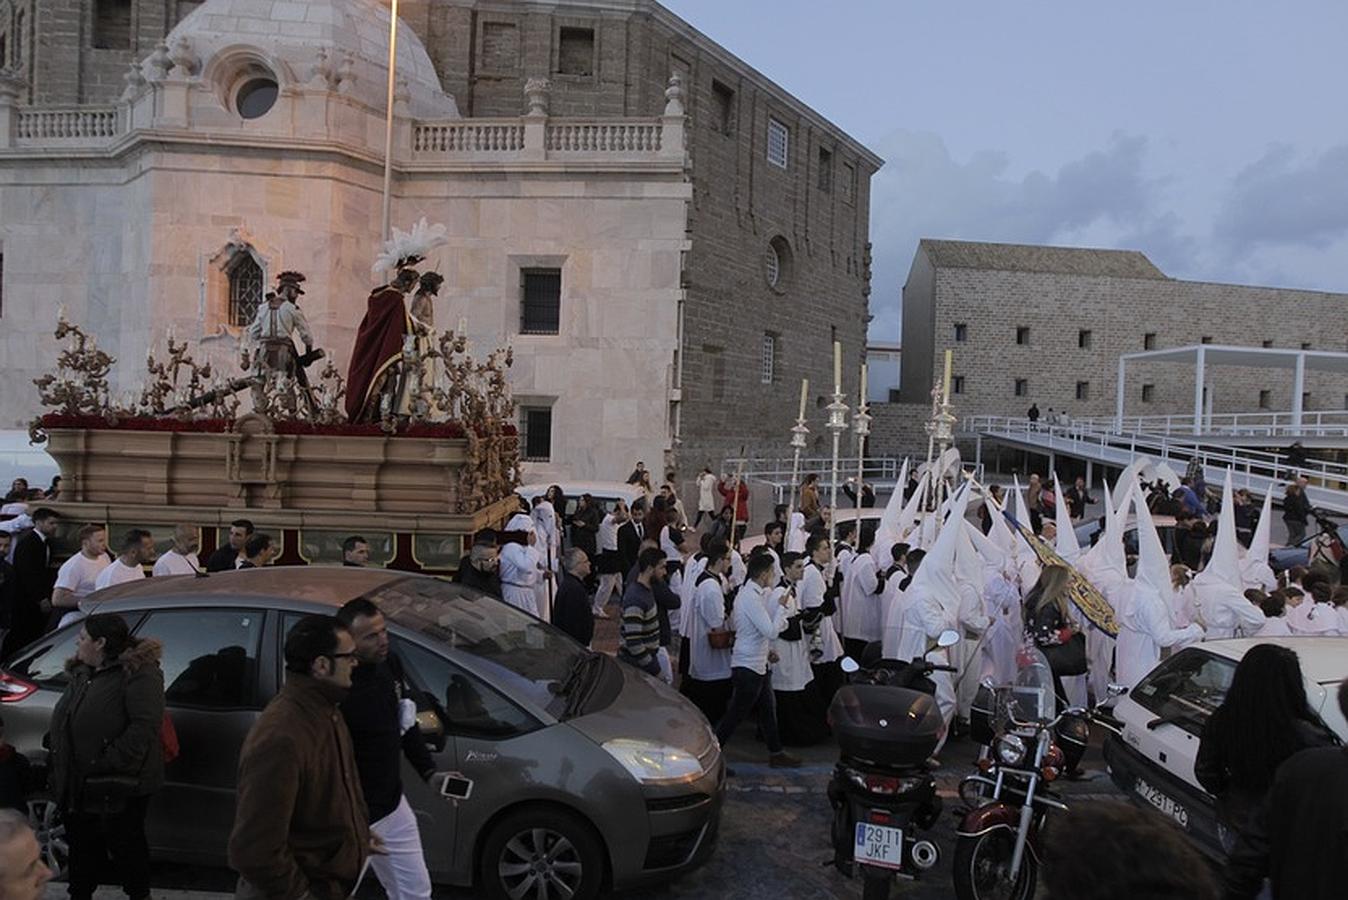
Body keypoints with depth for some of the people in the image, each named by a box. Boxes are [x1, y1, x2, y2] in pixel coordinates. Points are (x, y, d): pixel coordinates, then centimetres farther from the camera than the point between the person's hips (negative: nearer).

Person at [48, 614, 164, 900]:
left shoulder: (138, 672, -18)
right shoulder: (81, 671, 11)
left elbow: (145, 725, -25)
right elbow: (63, 723, 17)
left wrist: (111, 762, -26)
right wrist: (55, 766, 11)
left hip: (117, 786, -8)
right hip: (78, 784, 8)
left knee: (124, 844, 7)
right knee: (82, 842, 21)